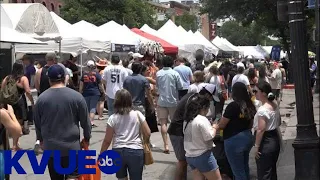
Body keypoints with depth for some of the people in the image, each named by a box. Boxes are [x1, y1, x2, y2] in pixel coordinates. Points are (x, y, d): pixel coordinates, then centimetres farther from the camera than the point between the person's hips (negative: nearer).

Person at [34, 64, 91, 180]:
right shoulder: (76, 96, -8)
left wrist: (41, 139, 24)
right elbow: (85, 121, 0)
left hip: (50, 147, 2)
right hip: (72, 146, -2)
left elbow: (37, 123, 8)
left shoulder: (41, 98, -4)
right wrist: (87, 138, 15)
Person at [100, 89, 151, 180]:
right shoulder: (138, 114, 0)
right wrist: (143, 143, 21)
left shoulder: (113, 118, -1)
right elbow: (147, 133, 0)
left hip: (118, 152, 1)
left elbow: (107, 140, -1)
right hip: (135, 151, 0)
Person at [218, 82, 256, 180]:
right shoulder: (250, 105, 1)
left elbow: (221, 126, -11)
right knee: (245, 168, 22)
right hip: (247, 138, 7)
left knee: (238, 171, 3)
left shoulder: (233, 106, -19)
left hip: (234, 141, -7)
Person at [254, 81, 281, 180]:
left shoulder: (262, 109, -23)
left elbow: (261, 130, -25)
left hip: (265, 142, -9)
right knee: (272, 170, 21)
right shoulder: (275, 105, 5)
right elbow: (278, 123, 17)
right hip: (275, 140, 9)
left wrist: (256, 146, -19)